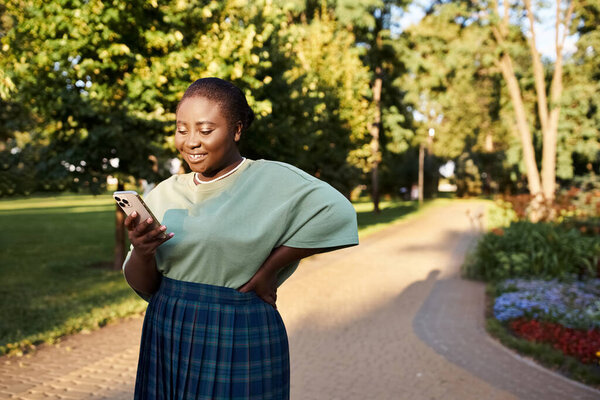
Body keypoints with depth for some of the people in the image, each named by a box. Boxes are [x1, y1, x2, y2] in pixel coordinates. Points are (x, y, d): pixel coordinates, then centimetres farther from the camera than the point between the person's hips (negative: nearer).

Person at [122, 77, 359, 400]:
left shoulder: (269, 180, -10)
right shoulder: (165, 194, 4)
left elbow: (337, 212, -26)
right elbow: (143, 287, 4)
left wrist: (270, 270, -21)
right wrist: (141, 252, -18)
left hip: (238, 343, -4)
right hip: (167, 341, 5)